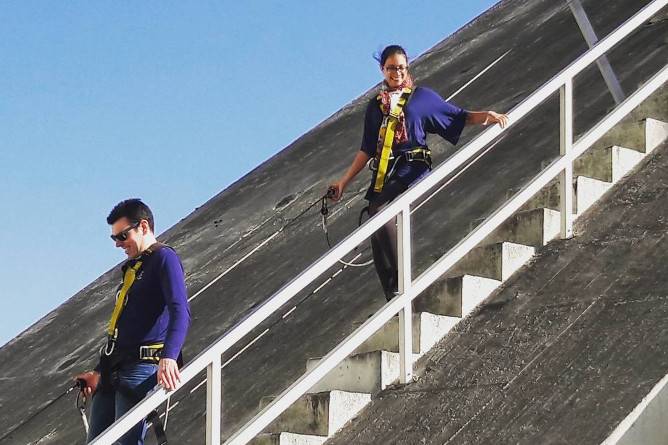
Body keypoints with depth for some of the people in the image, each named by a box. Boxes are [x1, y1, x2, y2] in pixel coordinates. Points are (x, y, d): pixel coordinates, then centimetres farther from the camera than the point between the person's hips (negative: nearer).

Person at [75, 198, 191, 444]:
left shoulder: (164, 258, -3)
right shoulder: (132, 267, 25)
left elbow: (180, 313, -17)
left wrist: (168, 358, -31)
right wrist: (99, 372, 27)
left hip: (142, 368, -9)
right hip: (112, 372, 9)